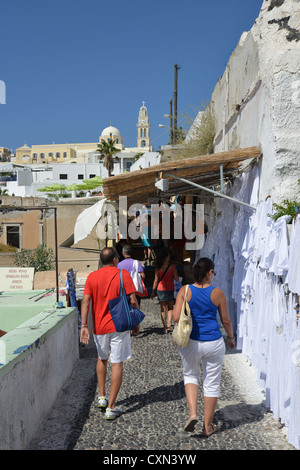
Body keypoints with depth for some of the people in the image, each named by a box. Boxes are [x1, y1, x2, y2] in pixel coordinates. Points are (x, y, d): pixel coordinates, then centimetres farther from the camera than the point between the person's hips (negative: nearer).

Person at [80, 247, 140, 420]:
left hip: (99, 326, 3)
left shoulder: (92, 277, 1)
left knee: (102, 358, 25)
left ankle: (102, 396, 30)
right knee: (117, 364, 3)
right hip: (119, 326, -3)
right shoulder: (123, 274, -7)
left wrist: (84, 326, -6)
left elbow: (86, 302, -5)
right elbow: (133, 300, -9)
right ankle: (111, 407, 5)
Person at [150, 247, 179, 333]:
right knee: (170, 308, 17)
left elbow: (156, 280, -3)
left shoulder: (158, 267, -6)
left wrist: (153, 292, 5)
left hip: (161, 289, 1)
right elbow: (177, 279, -7)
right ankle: (169, 325, 3)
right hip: (170, 289, -1)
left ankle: (165, 327, 11)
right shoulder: (172, 267, -9)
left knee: (163, 309, 9)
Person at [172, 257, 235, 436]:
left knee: (191, 376, 24)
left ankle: (192, 413, 6)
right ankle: (208, 426, 24)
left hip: (190, 342, 1)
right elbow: (226, 320, 0)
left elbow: (176, 317, -12)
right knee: (212, 383, 14)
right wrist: (231, 337, 18)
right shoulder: (217, 293, -7)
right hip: (214, 343, -1)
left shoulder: (185, 291, -7)